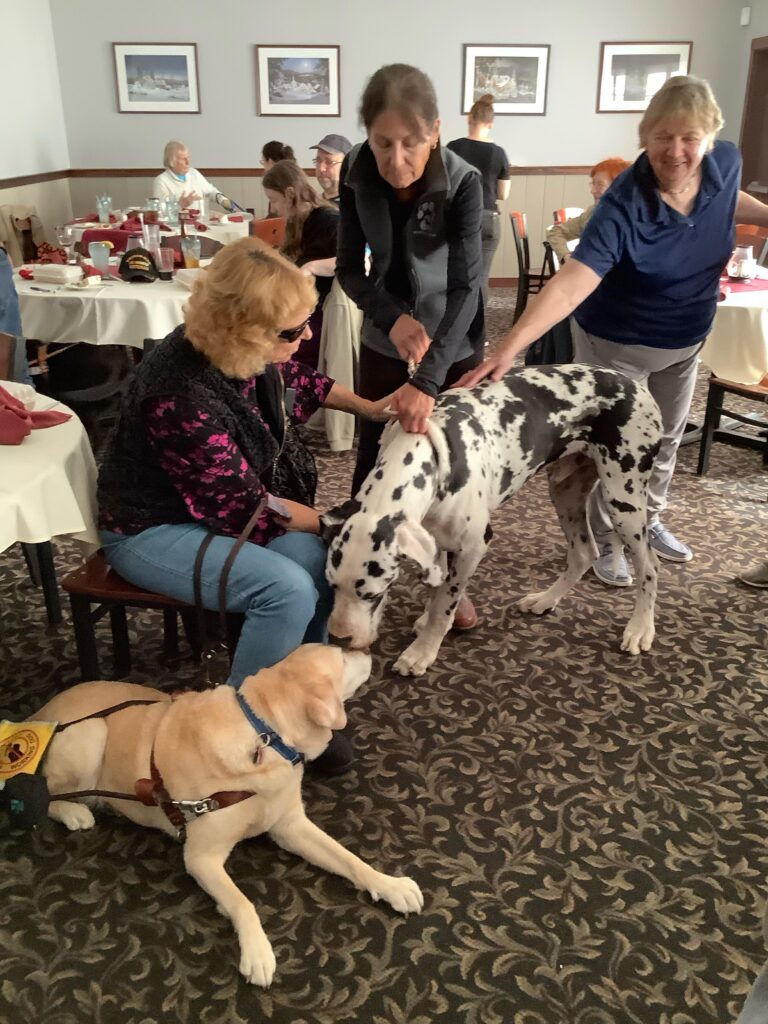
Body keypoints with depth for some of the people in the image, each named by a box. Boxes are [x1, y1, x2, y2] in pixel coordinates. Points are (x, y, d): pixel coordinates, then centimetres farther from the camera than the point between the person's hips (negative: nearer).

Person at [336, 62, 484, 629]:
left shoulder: (463, 183, -25)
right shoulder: (357, 172, -15)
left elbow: (466, 287, -31)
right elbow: (349, 268, -9)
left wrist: (427, 380, -42)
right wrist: (393, 317, -28)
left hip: (454, 346, -2)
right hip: (385, 341, 3)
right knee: (374, 460, 8)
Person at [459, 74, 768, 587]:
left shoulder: (725, 162, -15)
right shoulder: (623, 207, -34)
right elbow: (569, 284, -46)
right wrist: (508, 348, -58)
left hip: (685, 342, 6)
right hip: (617, 346, -6)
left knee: (667, 438, 23)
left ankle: (650, 522, 47)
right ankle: (605, 543, 30)